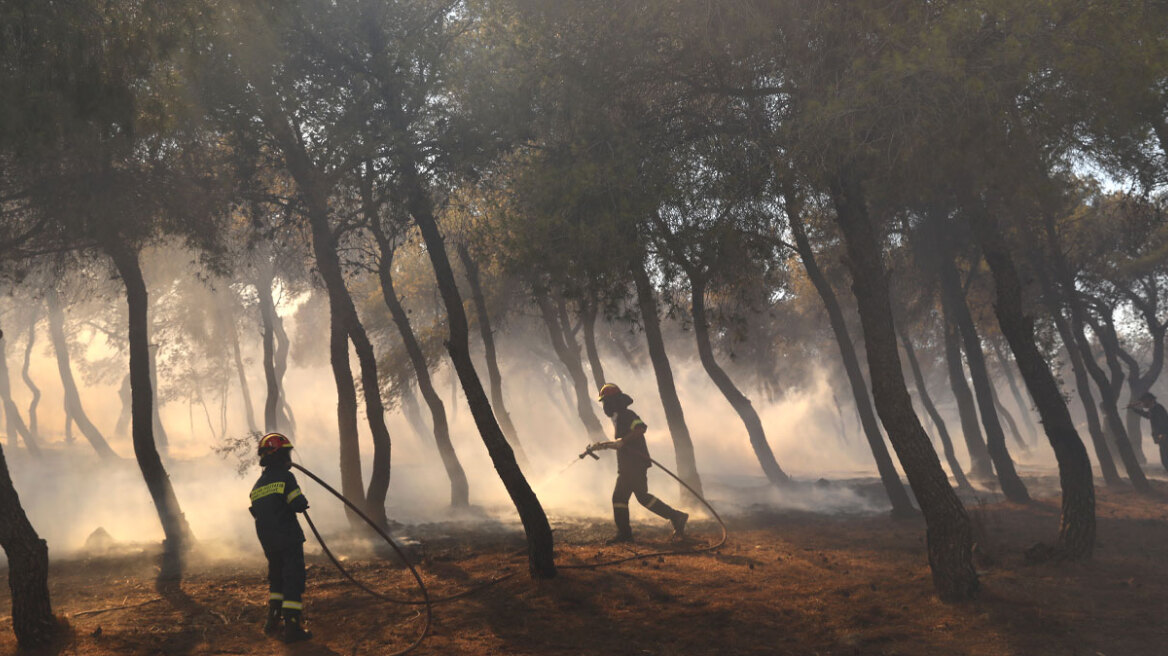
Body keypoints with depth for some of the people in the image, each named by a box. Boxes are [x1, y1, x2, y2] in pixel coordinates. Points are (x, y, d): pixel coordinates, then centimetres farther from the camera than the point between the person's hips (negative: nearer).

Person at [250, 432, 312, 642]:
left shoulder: (257, 485, 12)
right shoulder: (285, 477, -11)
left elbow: (258, 513, 17)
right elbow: (299, 505, -17)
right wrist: (302, 501, 6)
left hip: (268, 542, 7)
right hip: (289, 538, -7)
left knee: (276, 578, 22)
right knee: (293, 580, -5)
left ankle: (272, 621, 23)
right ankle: (292, 627, -9)